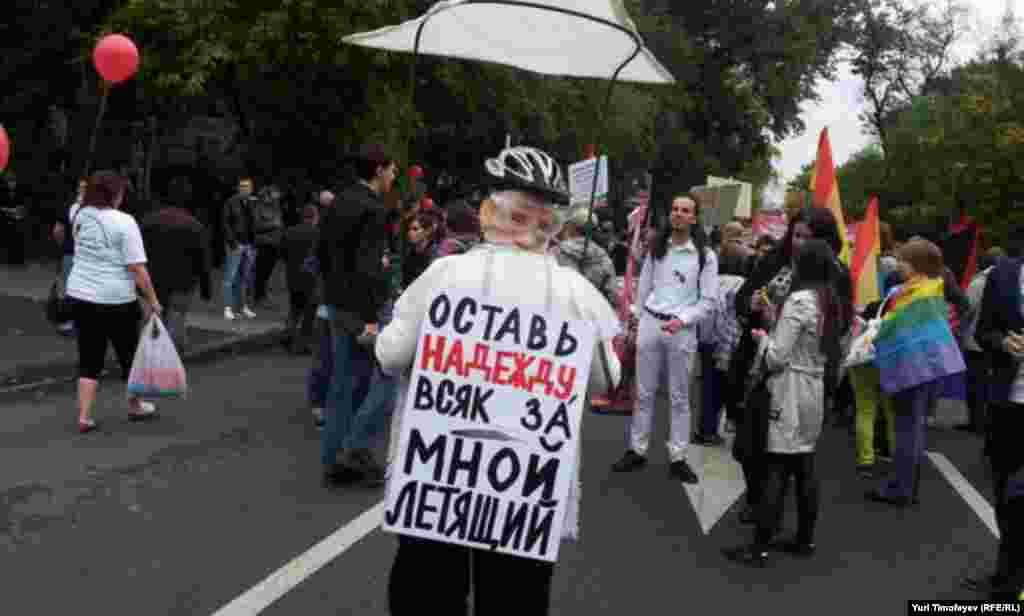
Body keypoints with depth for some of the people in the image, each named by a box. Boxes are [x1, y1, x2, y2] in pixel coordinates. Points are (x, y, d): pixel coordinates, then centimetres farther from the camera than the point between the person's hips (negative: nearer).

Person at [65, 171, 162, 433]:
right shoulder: (124, 222, -14)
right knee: (128, 353, 15)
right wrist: (153, 301, -10)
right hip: (115, 299, -5)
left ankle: (84, 417, 6)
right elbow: (137, 268, -17)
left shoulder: (80, 217, 5)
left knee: (89, 358, 10)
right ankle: (135, 406, 32)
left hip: (80, 295, 5)